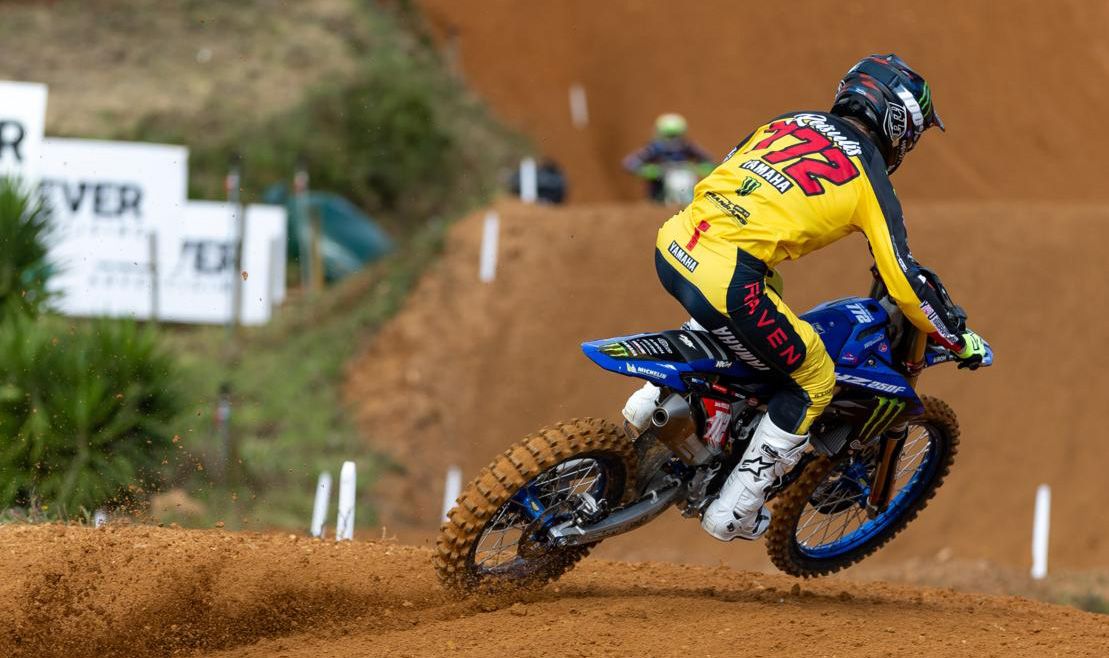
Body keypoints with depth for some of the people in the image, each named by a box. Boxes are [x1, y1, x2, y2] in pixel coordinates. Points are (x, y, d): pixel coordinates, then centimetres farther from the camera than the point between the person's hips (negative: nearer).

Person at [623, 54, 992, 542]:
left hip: (673, 245, 7)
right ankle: (733, 512, 15)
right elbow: (905, 282, 1)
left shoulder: (789, 122, 21)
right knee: (813, 383, 13)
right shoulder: (868, 177, 3)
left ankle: (649, 405, 33)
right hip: (727, 280, -7)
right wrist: (959, 341, 15)